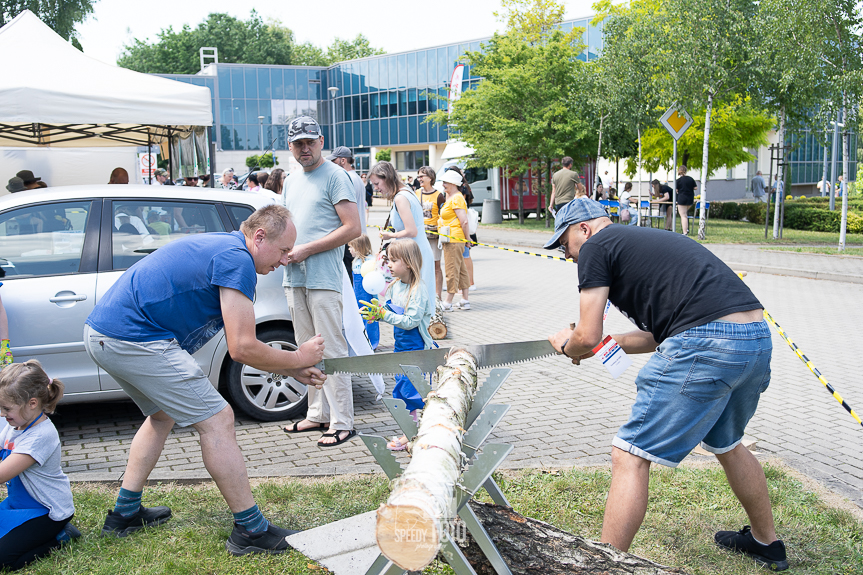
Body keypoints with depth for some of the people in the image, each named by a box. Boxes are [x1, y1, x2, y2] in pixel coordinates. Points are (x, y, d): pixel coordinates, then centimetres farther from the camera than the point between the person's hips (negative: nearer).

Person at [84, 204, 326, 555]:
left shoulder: (219, 248, 19)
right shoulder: (237, 260, -13)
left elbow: (240, 344, 21)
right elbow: (242, 349, -16)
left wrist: (292, 371, 16)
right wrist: (299, 358, -1)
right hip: (134, 339, -11)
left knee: (163, 414, 29)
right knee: (217, 420, -5)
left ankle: (125, 513, 36)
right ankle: (251, 530, 3)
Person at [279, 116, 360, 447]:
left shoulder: (334, 176, -4)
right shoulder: (291, 182, 20)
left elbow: (352, 228, -12)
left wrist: (306, 250, -14)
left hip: (324, 279, -8)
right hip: (294, 277, 8)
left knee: (332, 351, -5)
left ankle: (342, 423, 0)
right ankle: (318, 414, 22)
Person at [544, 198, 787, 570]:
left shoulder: (595, 247, 3)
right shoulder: (644, 240, 29)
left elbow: (587, 337, -2)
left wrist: (565, 345, 18)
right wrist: (612, 343, 33)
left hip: (707, 344, -10)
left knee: (630, 456, -2)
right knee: (725, 443, 31)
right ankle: (767, 543, 49)